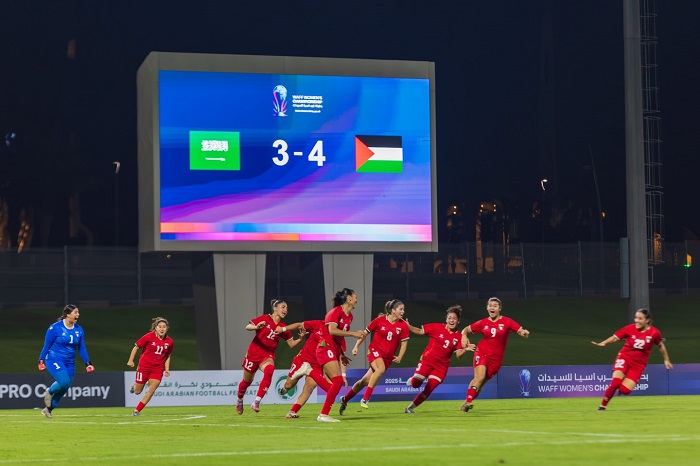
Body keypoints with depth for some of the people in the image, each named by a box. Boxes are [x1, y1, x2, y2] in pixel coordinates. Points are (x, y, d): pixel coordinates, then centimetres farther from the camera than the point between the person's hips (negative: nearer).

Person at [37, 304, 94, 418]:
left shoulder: (79, 330, 5)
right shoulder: (55, 328, -10)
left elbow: (82, 348, 11)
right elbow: (46, 345, -4)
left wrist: (87, 363, 4)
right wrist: (41, 361, -5)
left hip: (69, 363, 6)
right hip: (54, 360, -6)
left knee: (64, 388, 3)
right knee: (64, 382, -25)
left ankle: (48, 409, 21)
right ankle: (49, 392, 6)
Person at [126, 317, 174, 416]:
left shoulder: (169, 341, -1)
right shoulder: (149, 336, -12)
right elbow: (136, 347, -2)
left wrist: (167, 369, 6)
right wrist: (130, 360, -7)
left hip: (158, 369, 2)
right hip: (144, 366, -2)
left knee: (151, 390, -12)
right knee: (137, 392, 6)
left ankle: (137, 411, -2)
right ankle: (135, 386, 44)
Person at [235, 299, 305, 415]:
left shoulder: (283, 327, 2)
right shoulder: (265, 319, -8)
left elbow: (292, 344, 5)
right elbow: (247, 327, -13)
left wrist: (300, 339, -15)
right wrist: (256, 327, -34)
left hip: (268, 355, 2)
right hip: (254, 353, -2)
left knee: (269, 371, -33)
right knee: (247, 381, 12)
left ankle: (256, 403, -32)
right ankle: (239, 400, 45)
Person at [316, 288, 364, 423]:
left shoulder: (349, 316, 14)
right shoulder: (336, 312, -12)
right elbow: (332, 330, -26)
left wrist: (342, 354, 21)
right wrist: (353, 333, -26)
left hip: (335, 351, 10)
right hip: (326, 349, -10)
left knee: (337, 383, 6)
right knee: (338, 381, -20)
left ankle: (324, 415, 13)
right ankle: (323, 415, -19)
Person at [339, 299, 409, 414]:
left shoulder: (403, 325, -2)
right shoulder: (379, 321, -7)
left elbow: (404, 343, 4)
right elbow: (365, 333, 5)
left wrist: (399, 357, -8)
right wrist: (356, 346, 2)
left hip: (388, 357, 3)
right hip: (375, 350, -3)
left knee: (365, 380, 5)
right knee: (380, 369, -34)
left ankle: (345, 399, 25)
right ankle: (365, 399, -28)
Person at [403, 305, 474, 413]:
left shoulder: (458, 337, 0)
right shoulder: (437, 328, -5)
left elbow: (458, 354, -2)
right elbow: (420, 331, 1)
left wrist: (465, 349, -23)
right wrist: (407, 326, -12)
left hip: (441, 366, 2)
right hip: (427, 360, -2)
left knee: (428, 390, -3)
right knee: (416, 384, -14)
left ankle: (410, 408, 13)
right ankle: (412, 380, 24)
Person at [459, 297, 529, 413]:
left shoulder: (507, 322, -2)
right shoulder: (483, 323, 2)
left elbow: (521, 331, -9)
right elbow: (466, 330, 12)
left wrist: (524, 333, -32)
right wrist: (464, 336, -10)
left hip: (496, 358, 1)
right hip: (482, 353, -1)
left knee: (481, 383, 3)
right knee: (480, 377, -23)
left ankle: (465, 404, 14)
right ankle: (468, 401, -23)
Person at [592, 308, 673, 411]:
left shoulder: (654, 332, -8)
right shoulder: (630, 328, -9)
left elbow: (661, 346, 9)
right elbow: (615, 337, -3)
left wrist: (666, 360, 17)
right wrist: (603, 343, -20)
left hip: (638, 364, 0)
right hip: (624, 357, 0)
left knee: (625, 390, -15)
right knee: (616, 382, -24)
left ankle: (621, 387, 23)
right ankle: (603, 405, -6)